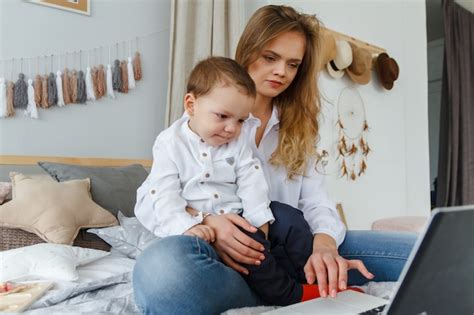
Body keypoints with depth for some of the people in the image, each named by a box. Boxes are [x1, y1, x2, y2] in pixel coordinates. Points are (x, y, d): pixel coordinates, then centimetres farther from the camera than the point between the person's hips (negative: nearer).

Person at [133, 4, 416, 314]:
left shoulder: (297, 127, 18)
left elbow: (316, 202, 4)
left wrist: (324, 242, -20)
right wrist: (206, 224, -22)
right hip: (226, 255, -3)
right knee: (163, 263, -40)